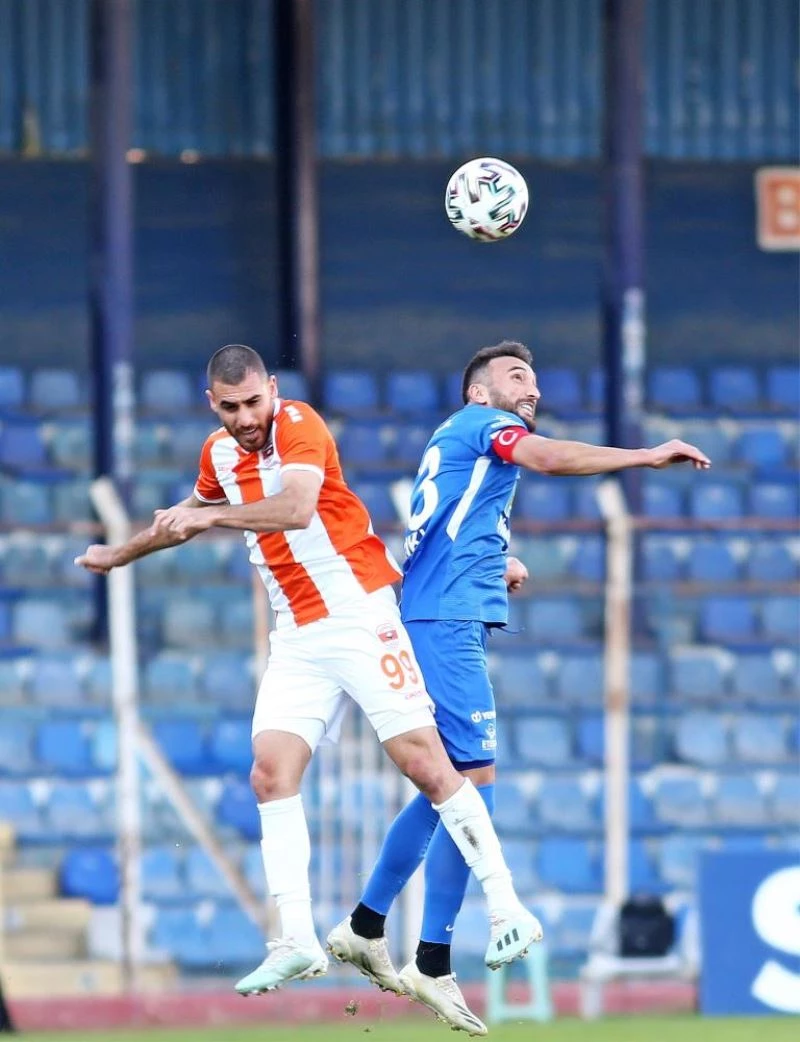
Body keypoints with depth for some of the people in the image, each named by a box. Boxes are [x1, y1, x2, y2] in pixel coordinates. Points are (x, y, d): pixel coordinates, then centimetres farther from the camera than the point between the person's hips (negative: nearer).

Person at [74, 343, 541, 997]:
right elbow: (192, 515, 34)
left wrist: (210, 515, -34)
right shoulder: (220, 453, 11)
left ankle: (507, 910, -6)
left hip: (360, 615, -7)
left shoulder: (299, 426, -13)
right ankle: (297, 942, -8)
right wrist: (121, 555, 45)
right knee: (271, 773, -8)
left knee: (425, 761, -12)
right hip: (297, 638, 7)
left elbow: (296, 507, -32)